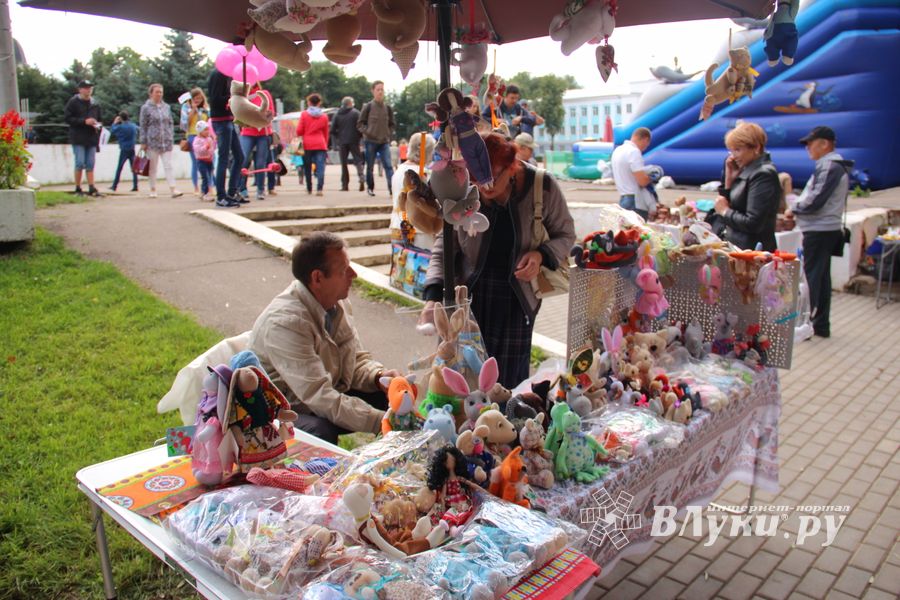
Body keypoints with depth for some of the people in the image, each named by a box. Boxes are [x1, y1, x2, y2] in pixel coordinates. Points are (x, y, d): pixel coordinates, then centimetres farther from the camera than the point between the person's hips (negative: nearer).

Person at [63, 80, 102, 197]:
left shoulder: (95, 104, 14)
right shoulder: (73, 102, -1)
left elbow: (98, 119, 24)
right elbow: (67, 118, -7)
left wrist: (98, 126, 1)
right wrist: (84, 121, -16)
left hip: (92, 138, 4)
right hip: (78, 138, -4)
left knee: (90, 165, 4)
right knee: (80, 163, -6)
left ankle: (91, 188, 4)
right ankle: (78, 189, 2)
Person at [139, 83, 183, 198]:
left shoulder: (166, 107, 11)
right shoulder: (146, 108, 0)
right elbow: (143, 126, 0)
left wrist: (172, 138, 7)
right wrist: (143, 142, -4)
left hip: (166, 142, 3)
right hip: (152, 142, -2)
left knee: (168, 166, -5)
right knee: (153, 167, 5)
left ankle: (173, 189, -11)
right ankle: (153, 190, 14)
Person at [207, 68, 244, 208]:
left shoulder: (227, 75, 16)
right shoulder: (218, 74, -11)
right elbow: (215, 100, -18)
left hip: (229, 120, 9)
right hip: (221, 121, -9)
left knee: (239, 157, 11)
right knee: (223, 159, -6)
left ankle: (231, 192, 18)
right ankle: (221, 197, 1)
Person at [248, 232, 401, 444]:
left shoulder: (338, 303, -3)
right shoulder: (284, 323, -29)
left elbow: (357, 358, 8)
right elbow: (320, 397, -33)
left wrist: (378, 376, -15)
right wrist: (383, 421, -36)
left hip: (330, 397, 8)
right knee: (320, 431, -38)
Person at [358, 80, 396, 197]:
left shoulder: (388, 107, 5)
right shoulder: (368, 106, -2)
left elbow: (391, 124, 16)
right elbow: (360, 124, 1)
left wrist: (389, 135, 2)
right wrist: (368, 133, -11)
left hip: (384, 142, 2)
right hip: (370, 142, -1)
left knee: (388, 165, -11)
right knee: (370, 167, 7)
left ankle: (392, 188, -16)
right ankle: (370, 188, 22)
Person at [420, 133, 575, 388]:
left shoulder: (542, 187, -12)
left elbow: (565, 234, 4)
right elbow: (444, 244, -4)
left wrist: (542, 255, -18)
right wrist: (433, 297, -17)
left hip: (518, 295, 0)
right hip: (469, 291, 1)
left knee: (509, 381, 5)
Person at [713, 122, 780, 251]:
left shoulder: (764, 174, -15)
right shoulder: (747, 170, 11)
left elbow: (752, 224, -21)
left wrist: (725, 211, -8)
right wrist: (729, 180, 2)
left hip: (754, 250, -8)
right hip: (739, 247, 8)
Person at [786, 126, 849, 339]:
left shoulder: (830, 167, -15)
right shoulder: (833, 165, 17)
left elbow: (815, 201, -20)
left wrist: (794, 208, -5)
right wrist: (796, 201, 4)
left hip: (819, 231, -10)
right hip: (826, 228, 10)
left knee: (811, 277, -6)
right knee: (821, 278, 13)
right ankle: (821, 325, 21)